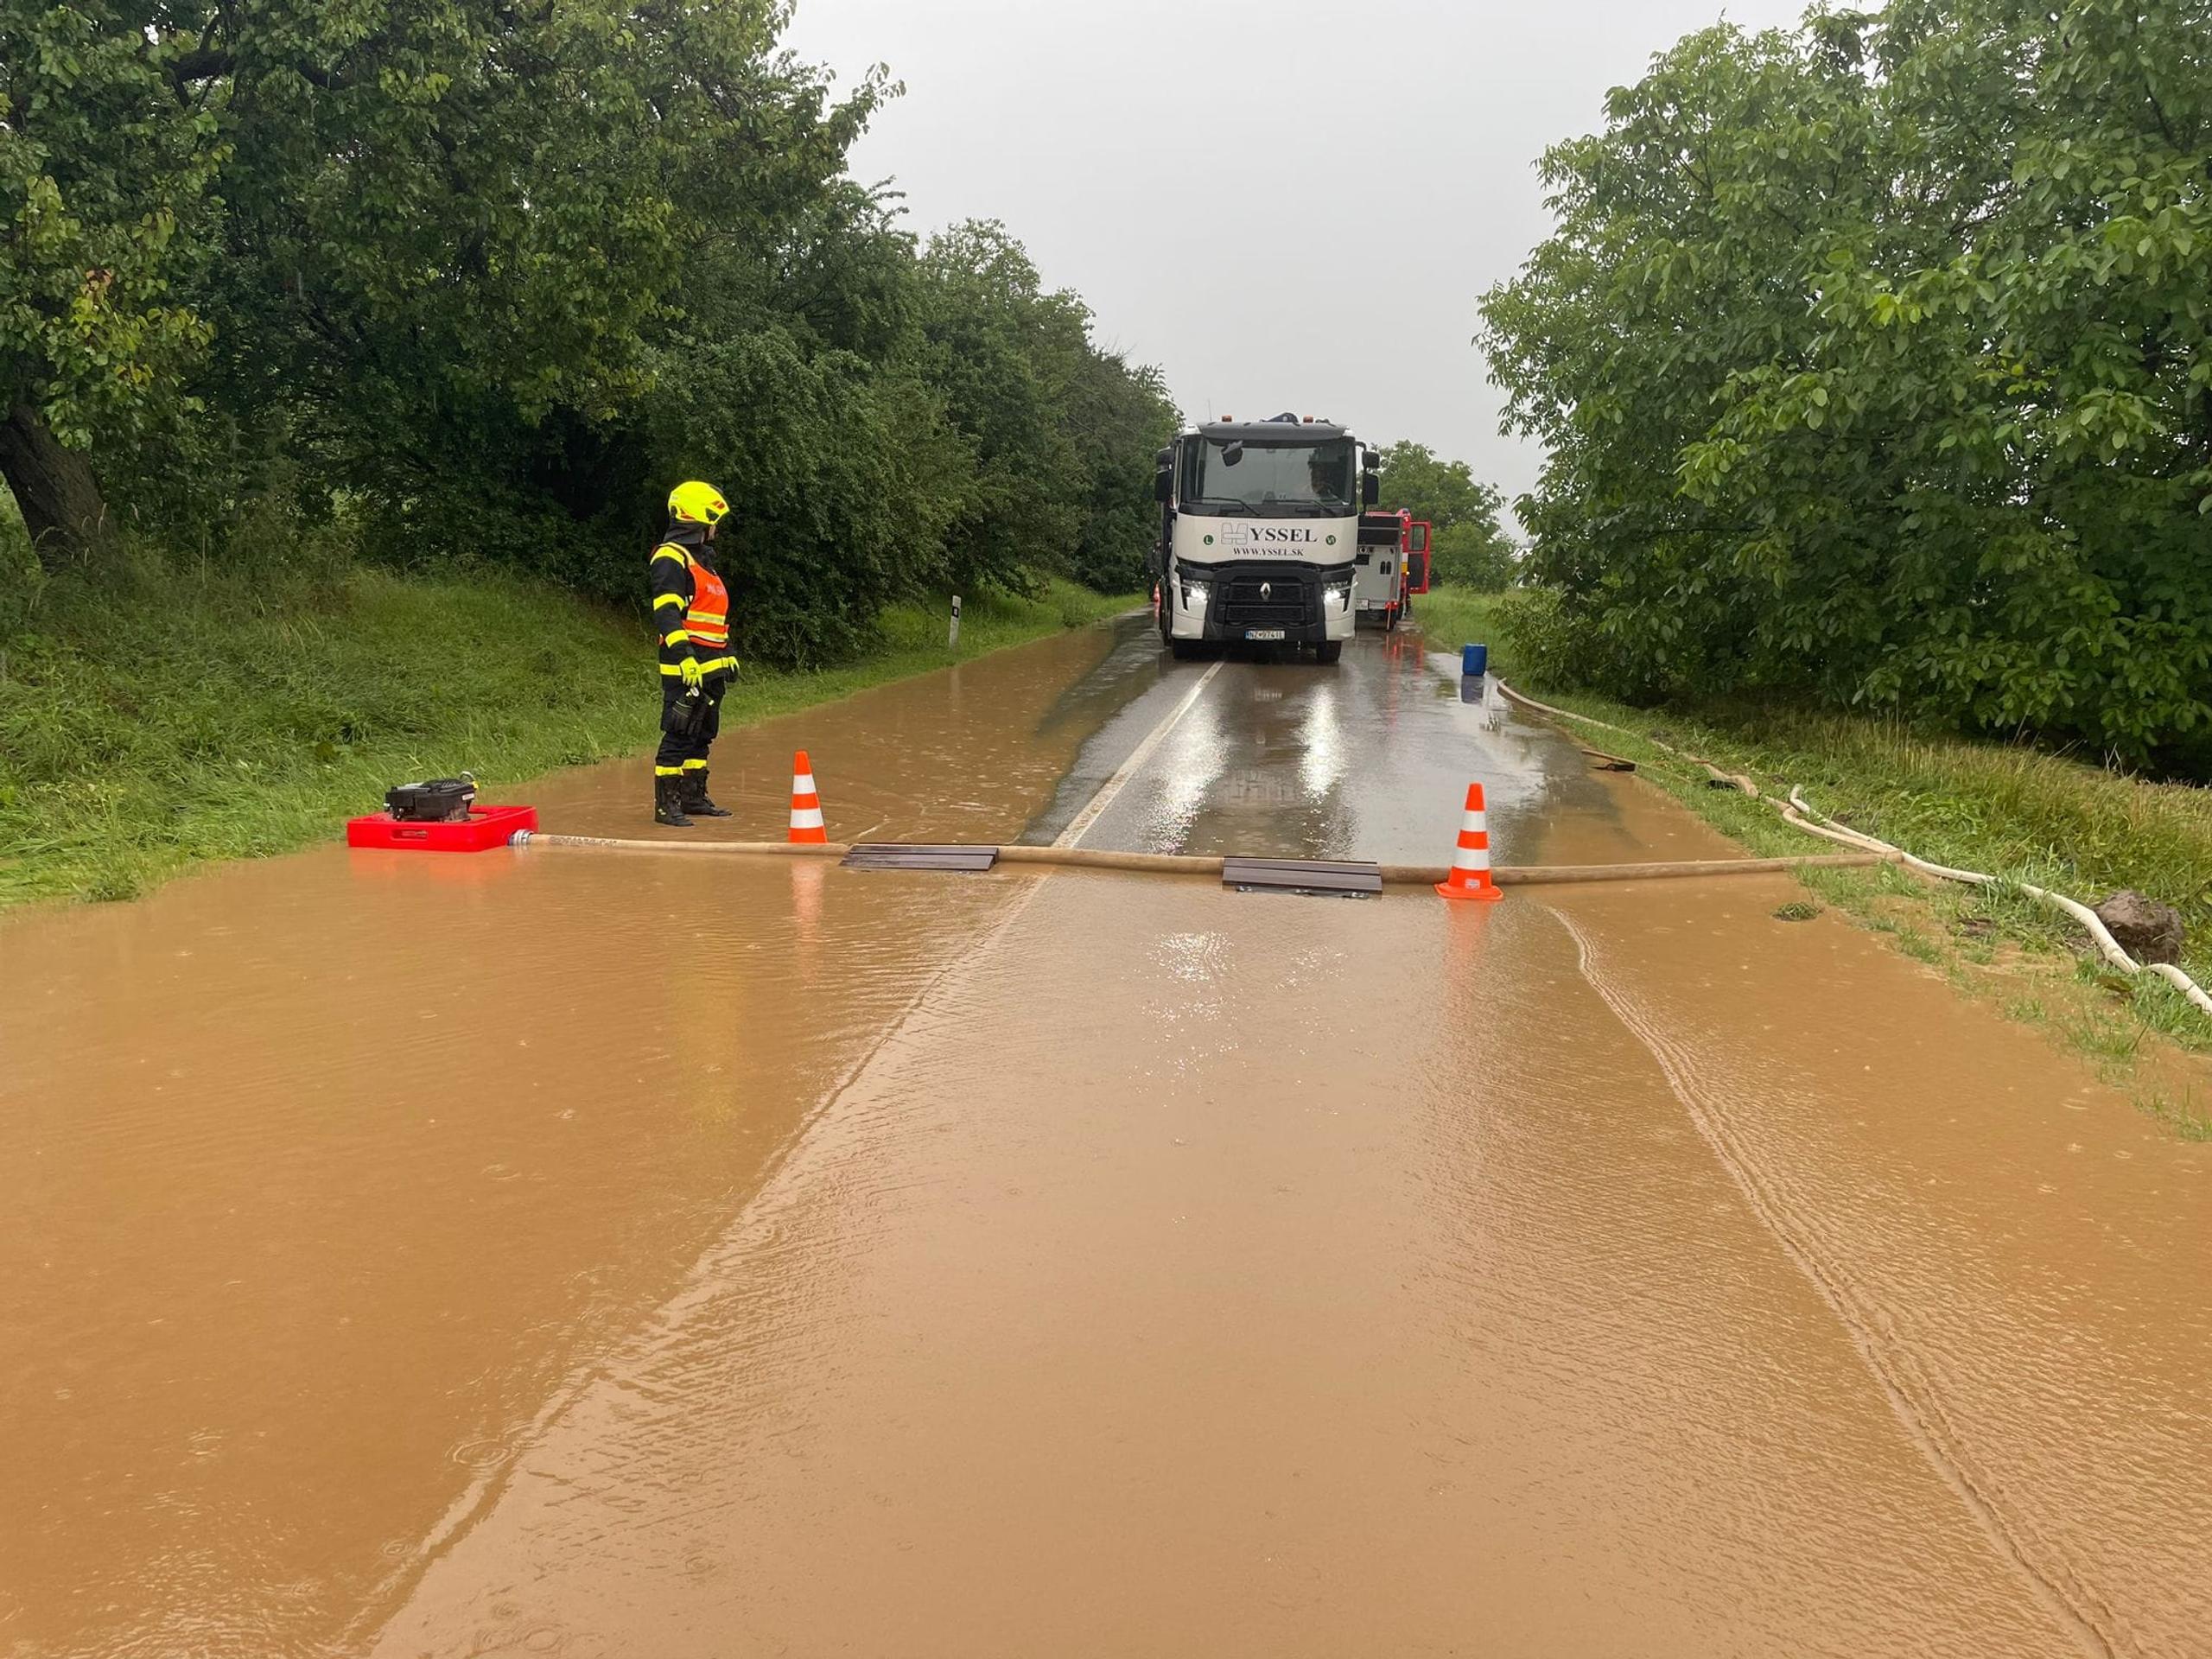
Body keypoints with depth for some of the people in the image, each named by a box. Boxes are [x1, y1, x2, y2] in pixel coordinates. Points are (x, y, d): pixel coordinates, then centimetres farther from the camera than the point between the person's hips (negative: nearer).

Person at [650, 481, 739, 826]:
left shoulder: (700, 559, 22)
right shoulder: (670, 558, -10)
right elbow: (666, 615, -21)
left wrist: (727, 655, 29)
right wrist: (685, 658, -29)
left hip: (710, 667, 10)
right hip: (687, 666, -10)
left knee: (703, 734, 14)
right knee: (679, 734, -8)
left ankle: (694, 796, 22)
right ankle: (666, 804, -4)